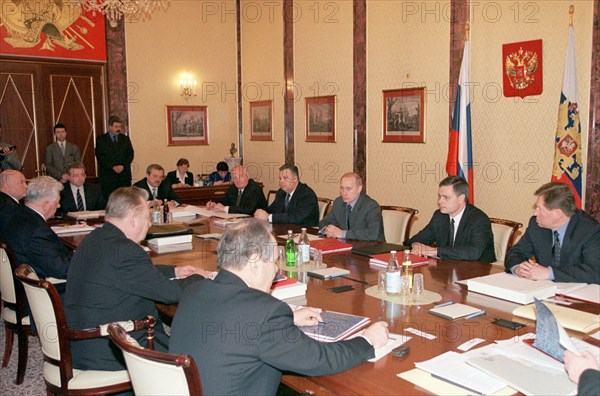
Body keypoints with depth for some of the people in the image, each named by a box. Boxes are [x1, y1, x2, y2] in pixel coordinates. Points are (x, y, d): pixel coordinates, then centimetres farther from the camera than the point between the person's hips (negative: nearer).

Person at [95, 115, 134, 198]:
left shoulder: (125, 139, 14)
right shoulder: (100, 139, 5)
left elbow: (130, 154, 7)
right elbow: (100, 157, -4)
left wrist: (123, 166, -9)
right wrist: (113, 167, -14)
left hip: (124, 174, 3)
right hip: (107, 175, -2)